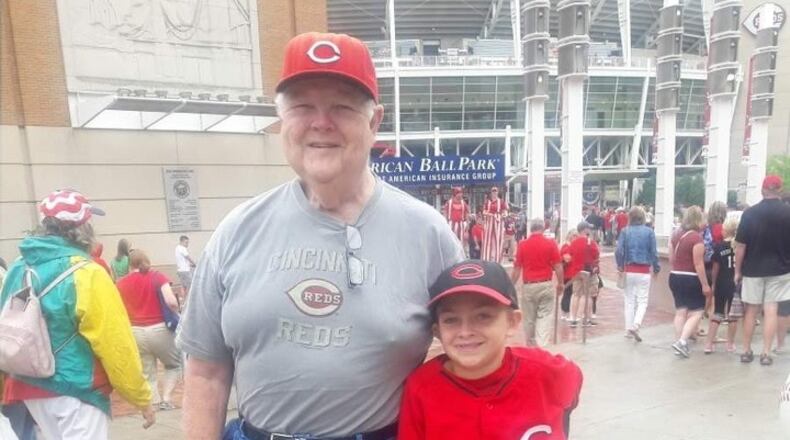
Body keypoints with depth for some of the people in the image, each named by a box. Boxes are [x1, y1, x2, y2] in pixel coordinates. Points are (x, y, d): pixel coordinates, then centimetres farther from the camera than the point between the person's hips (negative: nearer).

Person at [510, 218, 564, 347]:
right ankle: (541, 345, -8)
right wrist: (560, 284, 11)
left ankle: (530, 345, 28)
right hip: (546, 285, -1)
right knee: (545, 316, 4)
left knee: (529, 318, 14)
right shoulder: (551, 243, -5)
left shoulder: (522, 244, -3)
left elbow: (517, 269, -1)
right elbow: (558, 266, -4)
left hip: (528, 286, 1)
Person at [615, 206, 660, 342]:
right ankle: (635, 325, -12)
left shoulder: (625, 231, -3)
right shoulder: (649, 232, -3)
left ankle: (629, 329, 17)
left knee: (629, 301, 13)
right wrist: (656, 268, 9)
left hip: (628, 271, 1)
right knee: (642, 301, 7)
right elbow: (653, 252, -3)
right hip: (644, 271, -1)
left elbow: (619, 251, -7)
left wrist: (620, 266, 5)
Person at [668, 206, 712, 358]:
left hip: (675, 277, 7)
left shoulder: (676, 235, 7)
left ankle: (679, 342, 14)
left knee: (680, 312, 12)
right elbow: (698, 264, -16)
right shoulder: (696, 237, -15)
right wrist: (705, 284, -11)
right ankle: (682, 341, -11)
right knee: (696, 312, 1)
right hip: (691, 279, -7)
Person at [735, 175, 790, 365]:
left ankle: (746, 351, 15)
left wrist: (737, 270, 2)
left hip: (753, 269, 0)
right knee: (770, 311, 4)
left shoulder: (750, 213, -7)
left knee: (750, 310, 10)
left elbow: (740, 245, -7)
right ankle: (766, 353, 5)